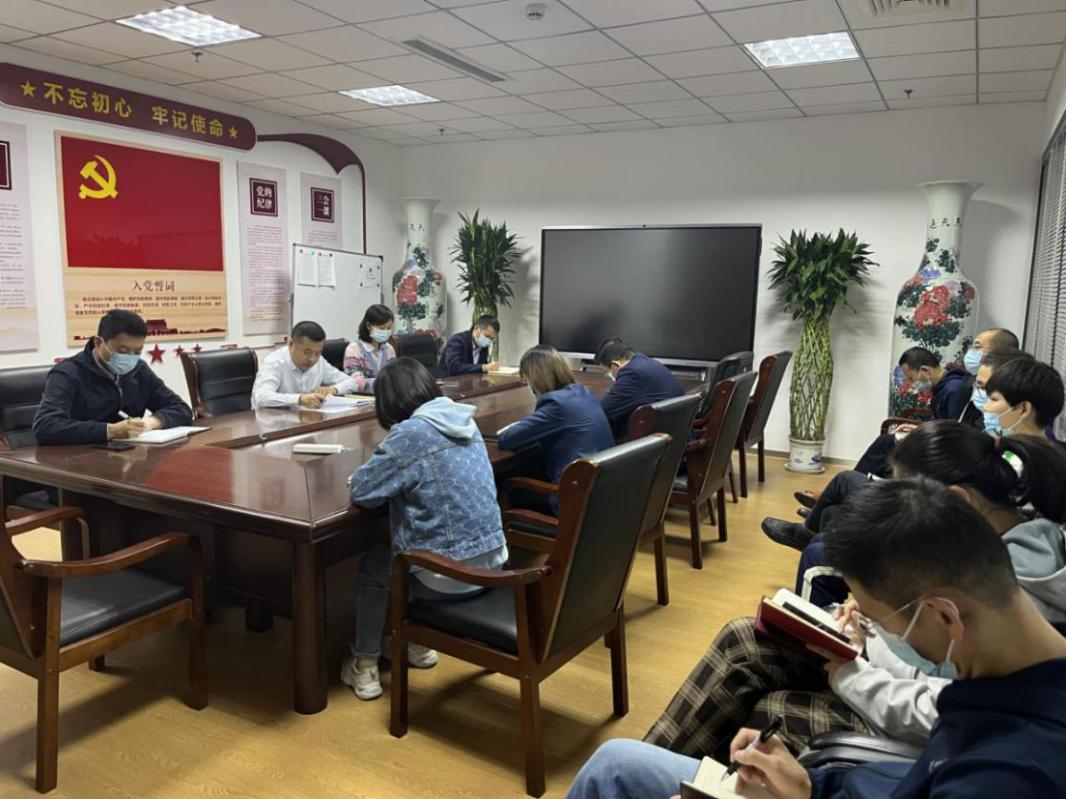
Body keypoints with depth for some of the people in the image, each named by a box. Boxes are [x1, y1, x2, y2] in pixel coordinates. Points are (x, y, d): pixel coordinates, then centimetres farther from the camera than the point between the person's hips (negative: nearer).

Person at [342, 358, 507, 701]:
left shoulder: (411, 434, -18)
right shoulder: (464, 421, 5)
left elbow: (361, 491, -12)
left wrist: (387, 451, 3)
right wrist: (394, 462, 10)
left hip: (449, 577, -7)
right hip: (490, 563, 7)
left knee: (372, 565, 21)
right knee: (397, 554, 32)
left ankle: (365, 667, 27)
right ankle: (418, 645, 42)